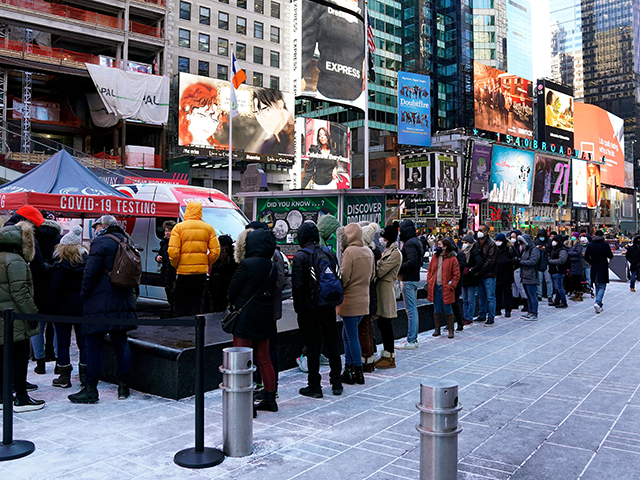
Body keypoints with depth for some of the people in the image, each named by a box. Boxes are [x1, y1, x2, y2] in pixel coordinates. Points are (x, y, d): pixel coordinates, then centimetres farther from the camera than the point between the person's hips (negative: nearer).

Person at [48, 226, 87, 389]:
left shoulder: (60, 265, -10)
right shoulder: (86, 262, 1)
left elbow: (55, 289, -11)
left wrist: (51, 308, -3)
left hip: (64, 307, -4)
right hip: (83, 306, 4)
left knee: (63, 343, 4)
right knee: (83, 342, 9)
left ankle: (64, 377, 8)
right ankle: (85, 375, 12)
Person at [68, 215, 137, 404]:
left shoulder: (101, 242, -10)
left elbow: (91, 273, -14)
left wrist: (84, 294, -2)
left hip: (100, 303, -7)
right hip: (122, 302, 7)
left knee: (94, 345, -1)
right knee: (121, 343, 12)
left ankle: (90, 389, 3)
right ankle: (124, 386, 16)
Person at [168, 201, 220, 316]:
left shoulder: (178, 227, -3)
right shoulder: (208, 228, 4)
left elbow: (173, 251, -10)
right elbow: (215, 251, -1)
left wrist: (175, 265, 6)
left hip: (183, 271, -2)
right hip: (201, 271, 2)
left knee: (181, 304, 8)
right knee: (197, 303, 10)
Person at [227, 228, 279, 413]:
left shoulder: (247, 264, -16)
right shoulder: (271, 266, 5)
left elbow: (232, 289, -7)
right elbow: (272, 291, 10)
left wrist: (234, 304, 13)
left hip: (246, 318, -7)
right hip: (265, 319, 7)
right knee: (263, 359, 16)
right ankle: (270, 399, 22)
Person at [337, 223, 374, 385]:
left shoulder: (350, 251, -14)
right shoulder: (368, 252, 10)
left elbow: (344, 277, -16)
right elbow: (372, 275, 18)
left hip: (350, 301, -8)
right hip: (363, 300, 8)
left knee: (352, 337, 0)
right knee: (347, 335, 17)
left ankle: (358, 374, 6)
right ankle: (348, 369, 20)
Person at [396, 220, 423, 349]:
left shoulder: (410, 243, -14)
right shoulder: (416, 241, 17)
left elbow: (411, 262, -24)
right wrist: (400, 269, 10)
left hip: (409, 280, -11)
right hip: (414, 278, 11)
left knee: (411, 310, -8)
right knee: (413, 309, 14)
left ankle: (410, 341, -4)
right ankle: (413, 338, 21)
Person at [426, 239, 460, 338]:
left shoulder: (452, 259, -5)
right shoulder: (434, 258, 11)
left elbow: (456, 274, -4)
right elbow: (430, 271, 17)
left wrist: (451, 285, -10)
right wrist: (429, 282, 6)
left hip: (445, 288, -5)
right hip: (435, 287, 5)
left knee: (447, 310, 0)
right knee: (437, 310, 11)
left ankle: (451, 330, 11)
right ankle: (437, 329, 19)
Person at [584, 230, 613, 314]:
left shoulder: (590, 245, 1)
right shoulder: (605, 245, -8)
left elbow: (586, 257, -2)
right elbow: (610, 256, -7)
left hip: (594, 269, 3)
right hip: (603, 269, -3)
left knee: (597, 287, 14)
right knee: (602, 287, -1)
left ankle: (600, 305, 19)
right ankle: (597, 302, -22)